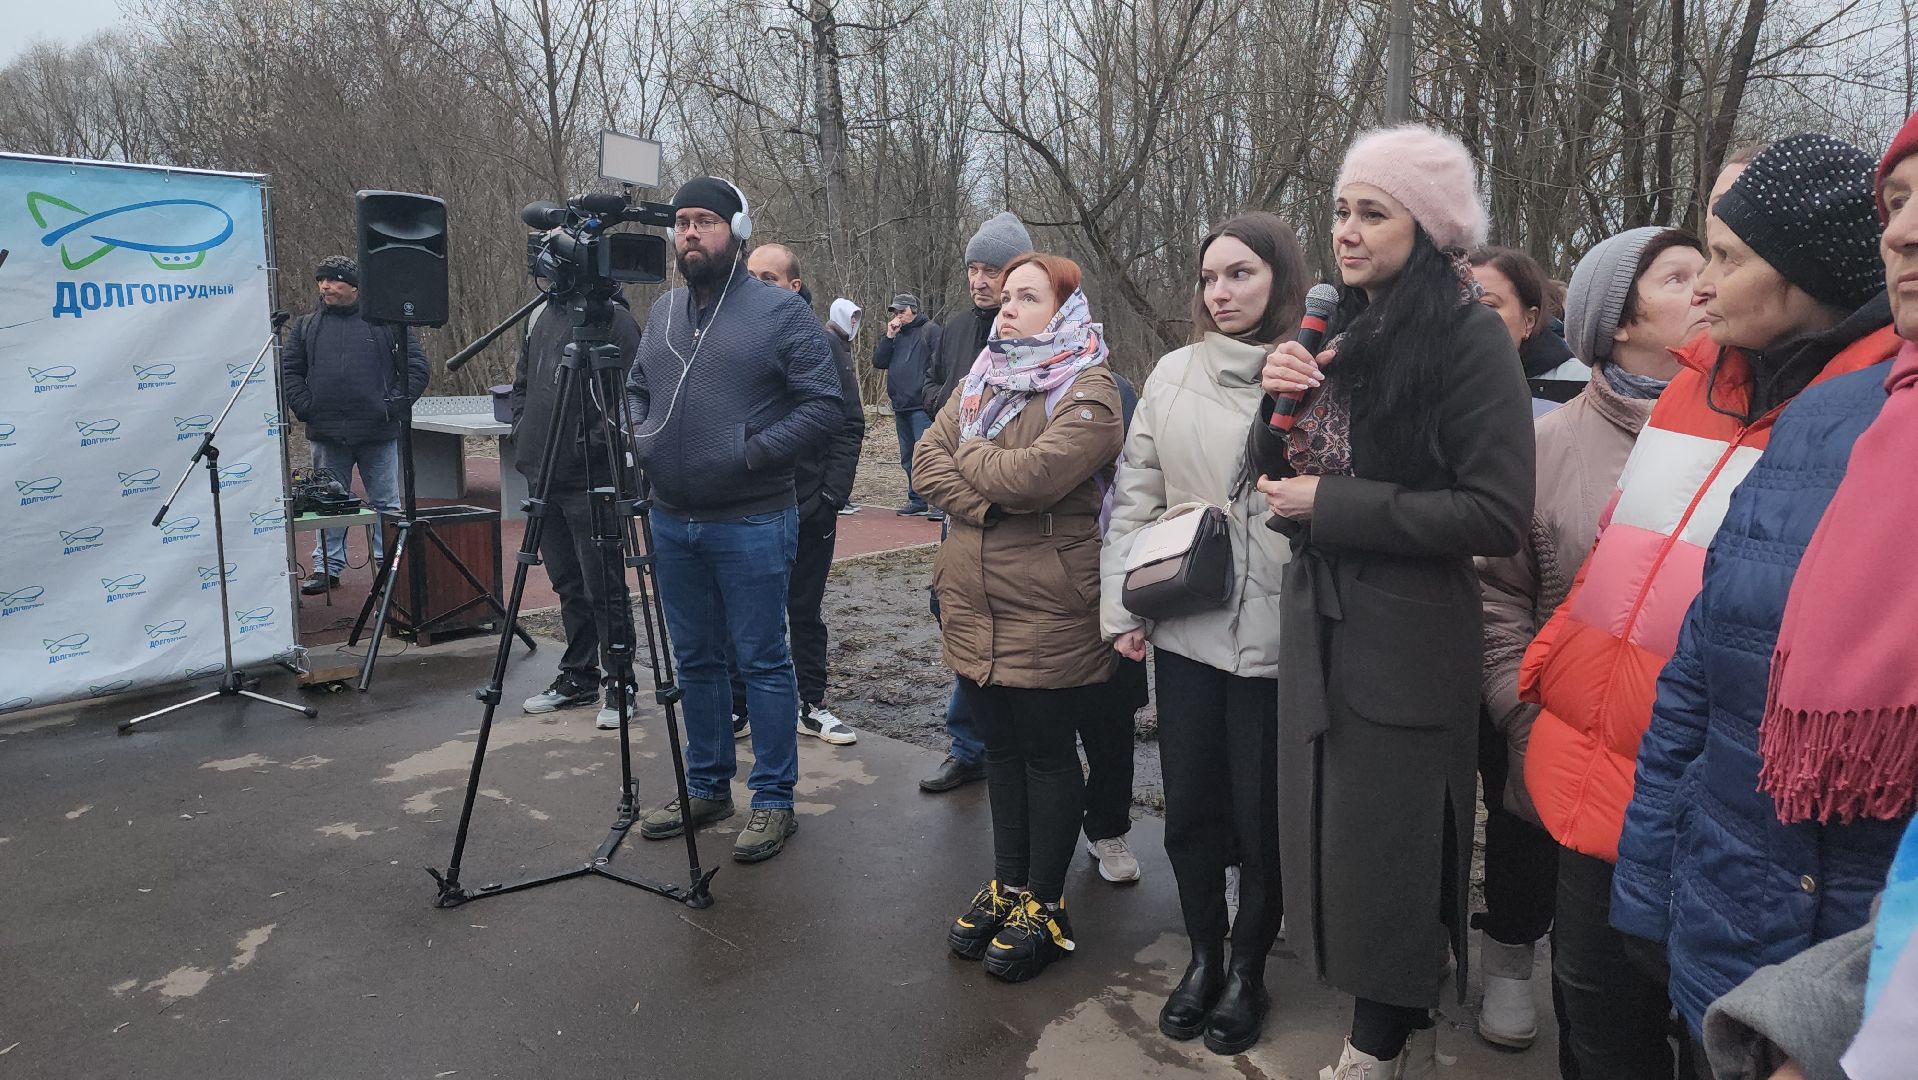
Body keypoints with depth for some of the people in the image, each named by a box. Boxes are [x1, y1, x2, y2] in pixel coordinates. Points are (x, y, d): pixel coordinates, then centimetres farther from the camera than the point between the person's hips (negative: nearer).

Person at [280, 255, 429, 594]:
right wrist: (305, 408, -1)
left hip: (379, 434, -3)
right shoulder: (307, 326, 10)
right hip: (326, 435, 3)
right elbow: (289, 370, 13)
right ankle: (327, 567, 18)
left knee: (386, 504, 4)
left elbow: (417, 368, 1)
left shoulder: (387, 321, 1)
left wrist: (394, 406, -8)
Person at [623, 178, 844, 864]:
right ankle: (707, 788, 30)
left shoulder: (781, 312, -7)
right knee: (695, 660, 15)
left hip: (751, 525, -6)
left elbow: (826, 404, -11)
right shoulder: (662, 313, 12)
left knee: (761, 661, 2)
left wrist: (754, 452, -18)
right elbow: (636, 389, 24)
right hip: (672, 523, 6)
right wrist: (641, 437, 4)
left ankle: (774, 800, 14)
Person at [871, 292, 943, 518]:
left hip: (922, 406, -8)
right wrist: (889, 337, 2)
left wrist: (929, 386, -16)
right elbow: (878, 363, 11)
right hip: (900, 406, 8)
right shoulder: (895, 336, 20)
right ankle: (917, 501, 19)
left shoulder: (930, 331, -1)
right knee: (908, 458, 11)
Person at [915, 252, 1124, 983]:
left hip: (1048, 612, -7)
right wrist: (986, 503, -15)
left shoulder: (1086, 392, -11)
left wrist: (968, 455, -8)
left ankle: (1044, 904, 20)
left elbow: (1037, 472, -26)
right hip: (974, 604, 7)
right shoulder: (981, 380, 12)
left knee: (1048, 754, 6)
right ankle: (1007, 885, 32)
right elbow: (927, 462, 2)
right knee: (1001, 747, 17)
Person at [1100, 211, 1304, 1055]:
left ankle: (1248, 969, 31)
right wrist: (1121, 608, 5)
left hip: (1275, 635, -3)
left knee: (1261, 811, 9)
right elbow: (1135, 497, 7)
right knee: (1189, 803, 13)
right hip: (1184, 629, 3)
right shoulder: (1174, 374, 6)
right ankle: (1203, 955, 34)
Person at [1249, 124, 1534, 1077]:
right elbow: (1280, 478, 12)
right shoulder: (1341, 334, 9)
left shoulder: (1468, 337, -12)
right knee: (1334, 838, 15)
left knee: (1385, 850, 6)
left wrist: (1331, 506, -17)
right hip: (1317, 626, 7)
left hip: (1406, 641, -7)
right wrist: (1277, 401, -8)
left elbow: (1497, 515, -19)